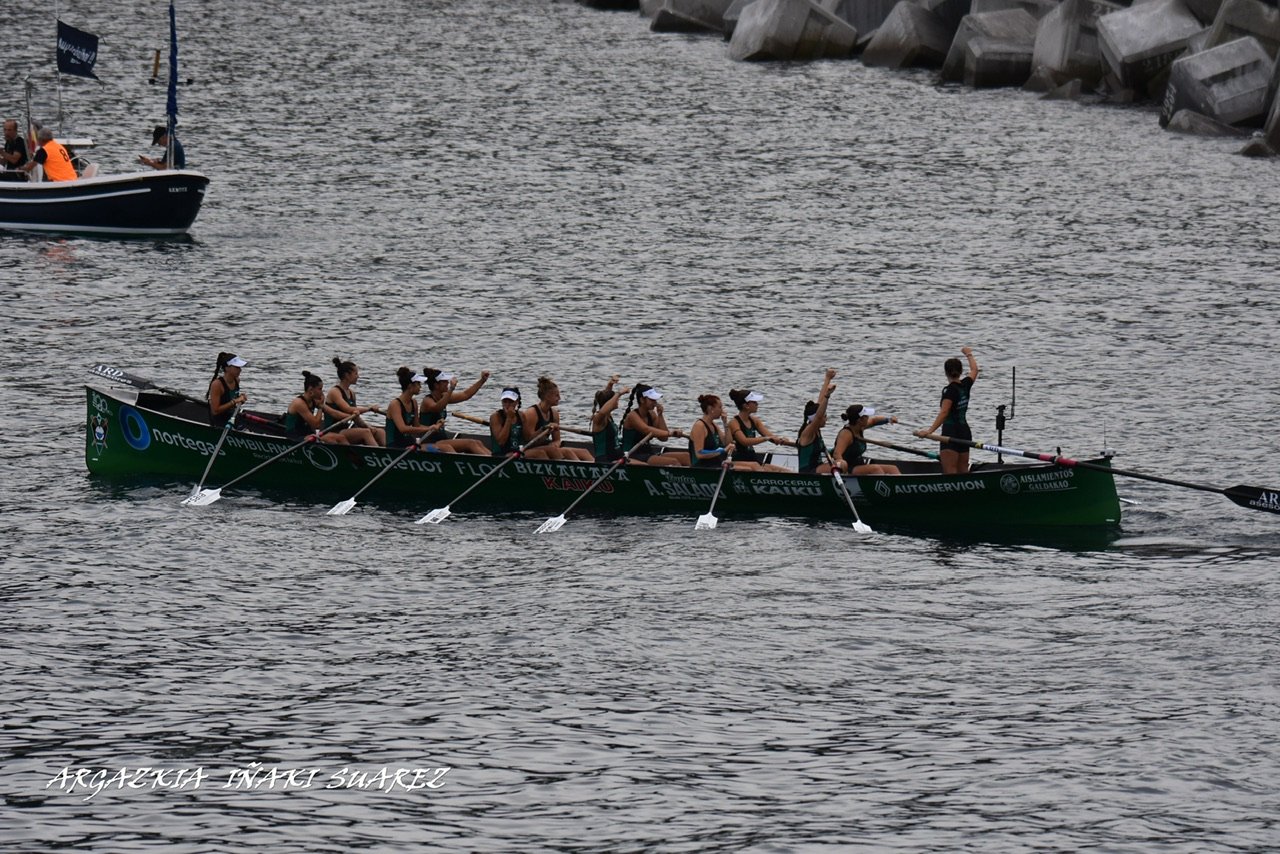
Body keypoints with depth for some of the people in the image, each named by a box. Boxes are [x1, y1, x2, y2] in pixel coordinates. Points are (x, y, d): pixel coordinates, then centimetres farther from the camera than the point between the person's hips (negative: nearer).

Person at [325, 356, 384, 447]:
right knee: (365, 432, -31)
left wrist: (368, 426, 0)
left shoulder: (351, 393, 16)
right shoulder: (334, 392, -10)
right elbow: (349, 410, -22)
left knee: (380, 432, -10)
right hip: (334, 432, -8)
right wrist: (369, 408, -14)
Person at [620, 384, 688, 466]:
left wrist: (660, 415, -1)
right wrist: (670, 433, -44)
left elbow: (663, 438, 5)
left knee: (686, 457, -6)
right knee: (673, 462, -26)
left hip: (648, 453, 8)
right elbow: (647, 430, -31)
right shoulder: (632, 416, -12)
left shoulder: (651, 415, 11)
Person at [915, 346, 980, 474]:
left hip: (951, 432, -8)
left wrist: (930, 430, -35)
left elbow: (943, 413, -26)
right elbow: (974, 370, 26)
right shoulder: (965, 385, 5)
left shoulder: (950, 391, -15)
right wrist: (969, 355, 44)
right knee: (963, 473, 12)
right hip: (965, 431, 8)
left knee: (950, 473, -13)